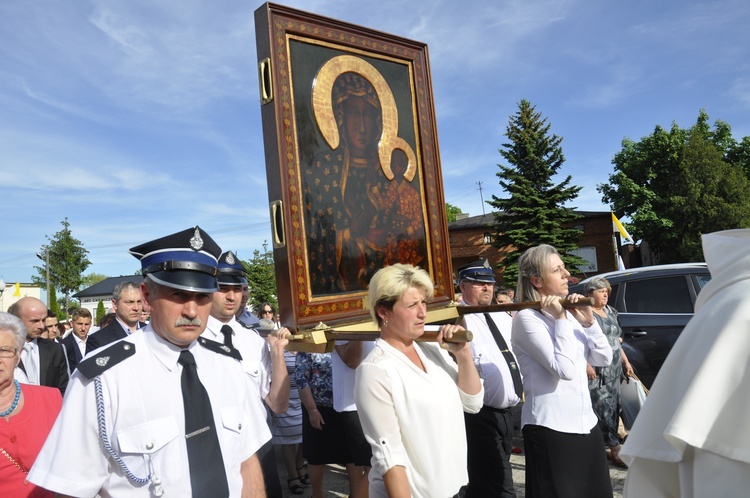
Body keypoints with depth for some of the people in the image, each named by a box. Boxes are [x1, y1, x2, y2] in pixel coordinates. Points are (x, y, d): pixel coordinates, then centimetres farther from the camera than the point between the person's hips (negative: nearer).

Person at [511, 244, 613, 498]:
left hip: (586, 423, 8)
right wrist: (560, 320, -16)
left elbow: (604, 359, 8)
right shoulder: (527, 318, -13)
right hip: (550, 428, -7)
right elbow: (564, 370, -22)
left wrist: (588, 321, -4)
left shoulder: (567, 313, 10)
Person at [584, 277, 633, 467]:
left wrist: (625, 361, 21)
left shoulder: (610, 312, 15)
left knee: (613, 408, 11)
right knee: (604, 409, -8)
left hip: (614, 370, 9)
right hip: (596, 372, -9)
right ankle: (616, 449, -2)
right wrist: (586, 365, -23)